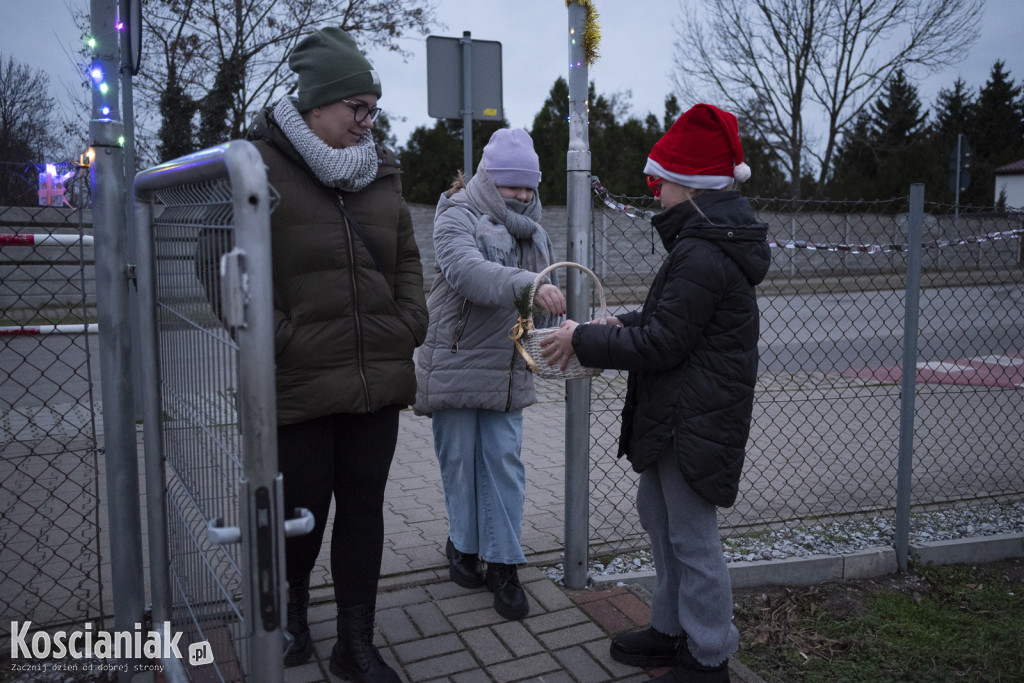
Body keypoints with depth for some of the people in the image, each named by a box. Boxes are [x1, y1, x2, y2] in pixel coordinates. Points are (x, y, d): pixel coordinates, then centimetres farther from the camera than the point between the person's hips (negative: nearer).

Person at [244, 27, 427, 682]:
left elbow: (407, 260, 17)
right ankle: (293, 605, 42)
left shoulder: (380, 172, 11)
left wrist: (408, 327, 5)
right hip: (298, 385, -4)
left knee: (364, 510, 11)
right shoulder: (260, 166, -7)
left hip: (379, 382, 5)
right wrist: (284, 340, -13)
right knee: (303, 511, 10)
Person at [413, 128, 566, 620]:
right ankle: (464, 546, 29)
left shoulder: (529, 228, 13)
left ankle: (502, 564, 14)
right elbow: (467, 270, -33)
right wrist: (527, 283, -46)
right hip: (455, 363, -5)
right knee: (460, 462, 8)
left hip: (507, 371, 5)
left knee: (504, 463, 5)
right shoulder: (458, 215, -11)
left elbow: (542, 291, 24)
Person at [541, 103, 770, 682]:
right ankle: (672, 630, 37)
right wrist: (624, 323, 9)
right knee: (658, 512, 21)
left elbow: (659, 345, -22)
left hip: (694, 420, -11)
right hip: (680, 414, 11)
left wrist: (583, 340, -13)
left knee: (692, 537, 2)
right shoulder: (713, 241, 12)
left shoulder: (702, 255, -23)